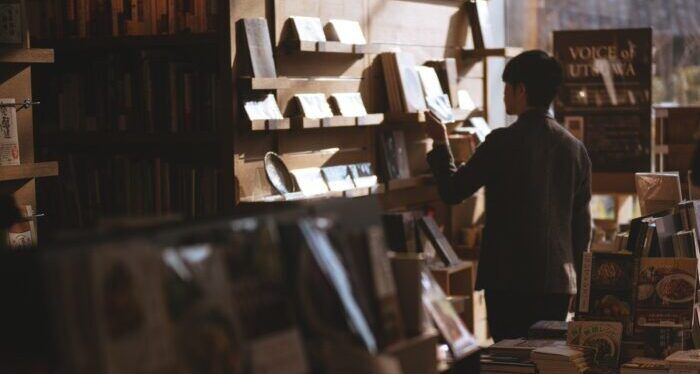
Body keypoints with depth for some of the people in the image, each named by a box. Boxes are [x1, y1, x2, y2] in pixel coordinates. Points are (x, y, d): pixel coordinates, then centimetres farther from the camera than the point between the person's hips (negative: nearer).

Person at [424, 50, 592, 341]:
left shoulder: (503, 142, -11)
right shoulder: (575, 148, 6)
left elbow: (452, 191, -3)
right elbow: (582, 224, 11)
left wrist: (440, 143, 11)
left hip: (509, 280, -5)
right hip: (559, 281, 5)